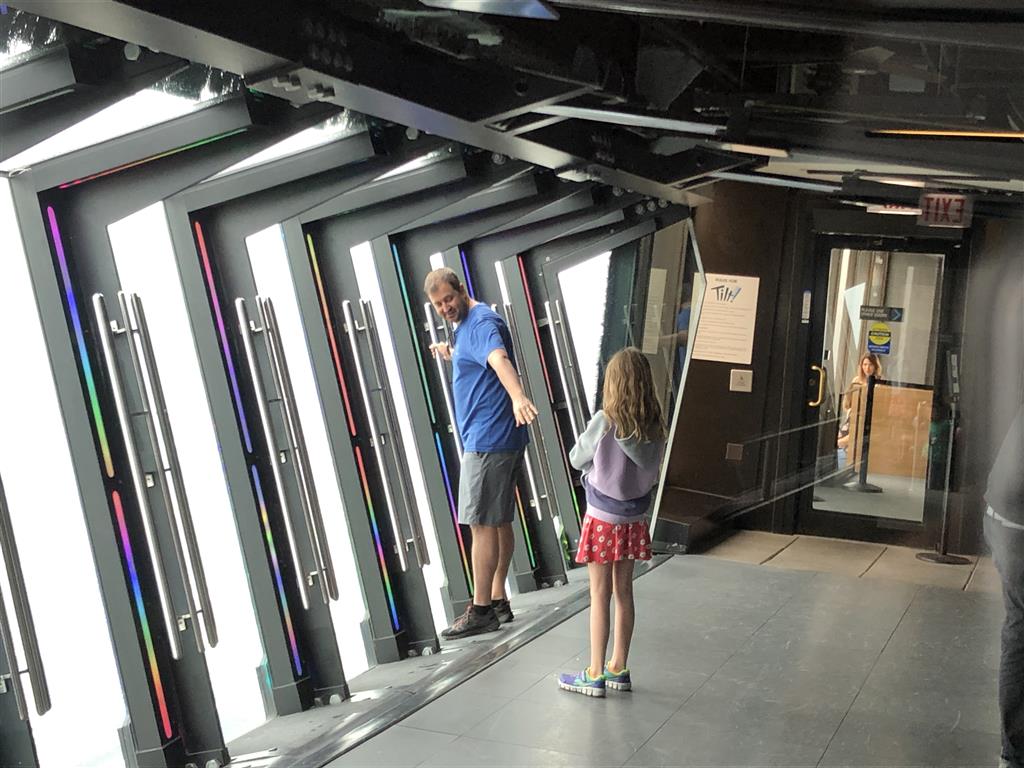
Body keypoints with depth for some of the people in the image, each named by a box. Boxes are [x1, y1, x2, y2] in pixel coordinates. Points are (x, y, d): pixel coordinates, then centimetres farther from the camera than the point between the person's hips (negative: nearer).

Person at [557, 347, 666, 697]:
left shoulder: (604, 422, -18)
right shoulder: (655, 428, -4)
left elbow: (577, 459, -6)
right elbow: (651, 470, 7)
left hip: (603, 519, -5)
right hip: (633, 520, 5)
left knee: (600, 595, 3)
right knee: (624, 591, 15)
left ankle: (596, 674, 11)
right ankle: (618, 669, 25)